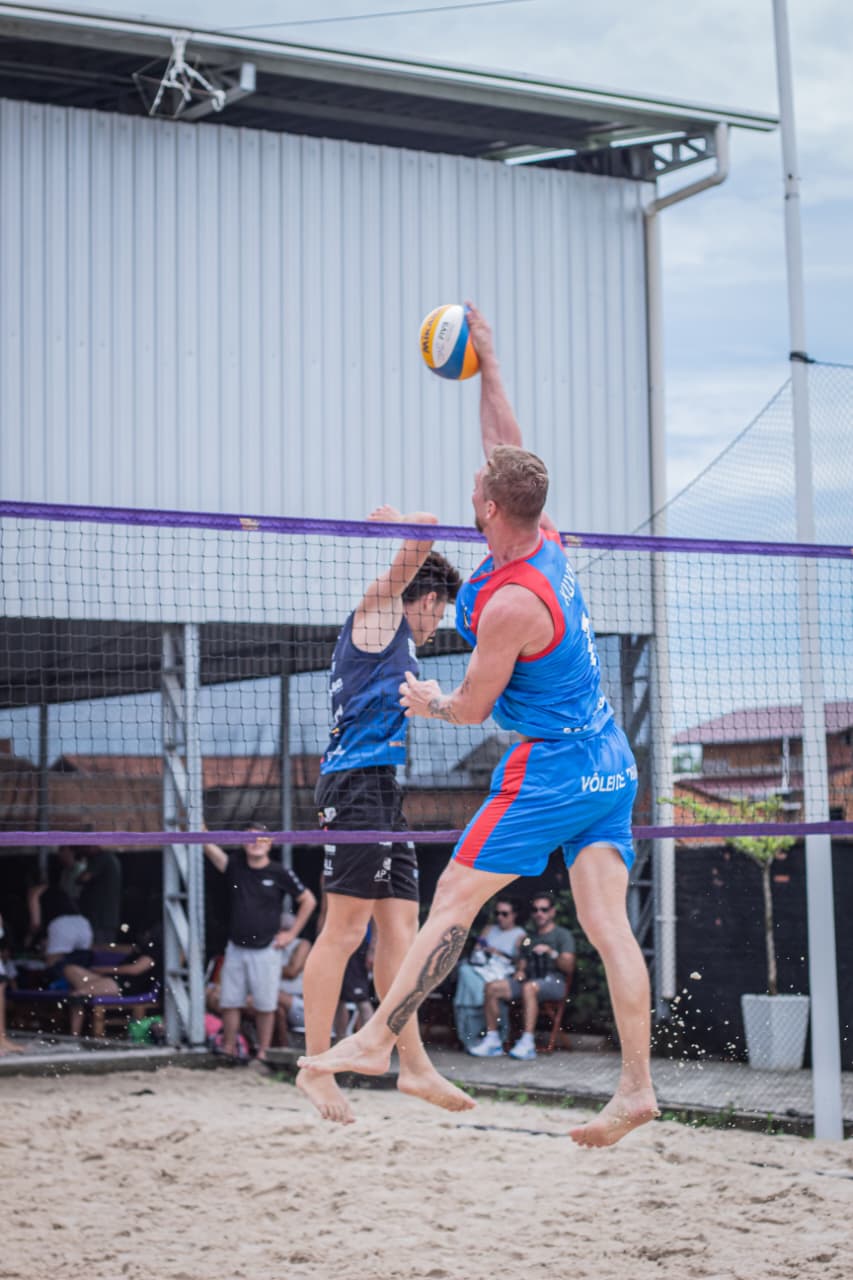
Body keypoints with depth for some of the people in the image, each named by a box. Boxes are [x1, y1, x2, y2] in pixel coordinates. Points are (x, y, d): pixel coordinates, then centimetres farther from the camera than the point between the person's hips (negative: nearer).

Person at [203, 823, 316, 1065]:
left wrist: (292, 933, 0)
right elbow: (209, 846, -9)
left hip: (266, 950, -3)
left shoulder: (279, 873, -5)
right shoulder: (234, 865, 2)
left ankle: (262, 1053, 11)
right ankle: (229, 1050, 15)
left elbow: (308, 900, 3)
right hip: (236, 949, 3)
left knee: (265, 1006, 2)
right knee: (229, 1002, 4)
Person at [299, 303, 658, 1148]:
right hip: (610, 762, 8)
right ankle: (636, 1087, -1)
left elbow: (471, 707, -9)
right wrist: (486, 365, 20)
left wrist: (428, 701, 12)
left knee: (452, 902, 0)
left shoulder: (510, 605, -21)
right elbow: (509, 450, 16)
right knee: (608, 924, 3)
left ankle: (377, 1040, 6)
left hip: (549, 771, -8)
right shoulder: (547, 546, 1)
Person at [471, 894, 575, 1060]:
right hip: (530, 979, 6)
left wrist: (551, 952, -21)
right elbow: (522, 963, 24)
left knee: (529, 987, -39)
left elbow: (568, 967, -6)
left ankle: (527, 1043, -45)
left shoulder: (563, 934, 6)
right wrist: (519, 971, 0)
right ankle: (492, 1039, -15)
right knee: (492, 987, -16)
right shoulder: (530, 938, 26)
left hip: (554, 981, -6)